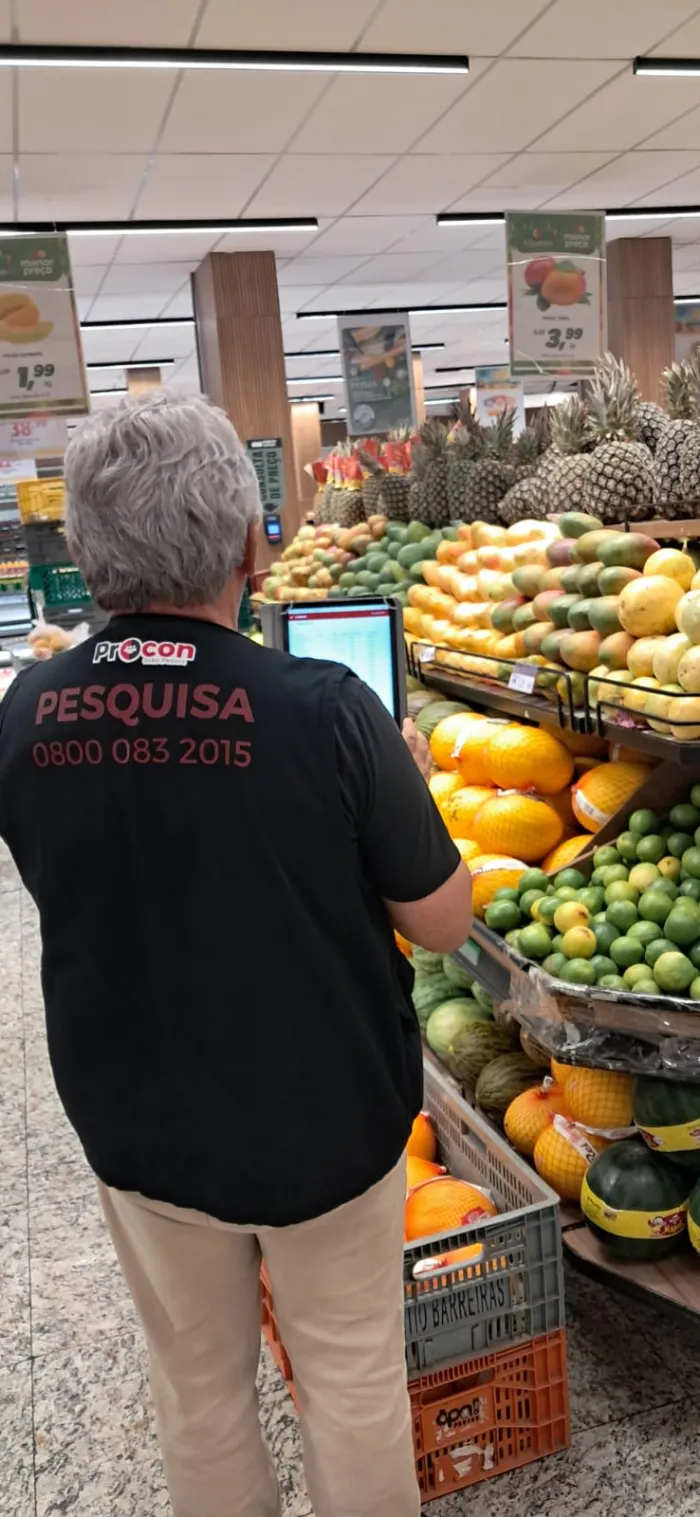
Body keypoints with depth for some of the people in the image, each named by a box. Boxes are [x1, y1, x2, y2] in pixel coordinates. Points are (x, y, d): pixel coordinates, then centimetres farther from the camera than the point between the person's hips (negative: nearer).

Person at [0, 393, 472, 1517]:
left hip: (136, 1124, 3)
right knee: (352, 1377, 22)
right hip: (324, 1123, -3)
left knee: (197, 1382, 25)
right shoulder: (326, 710, -25)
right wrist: (406, 783, 2)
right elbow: (442, 923, -14)